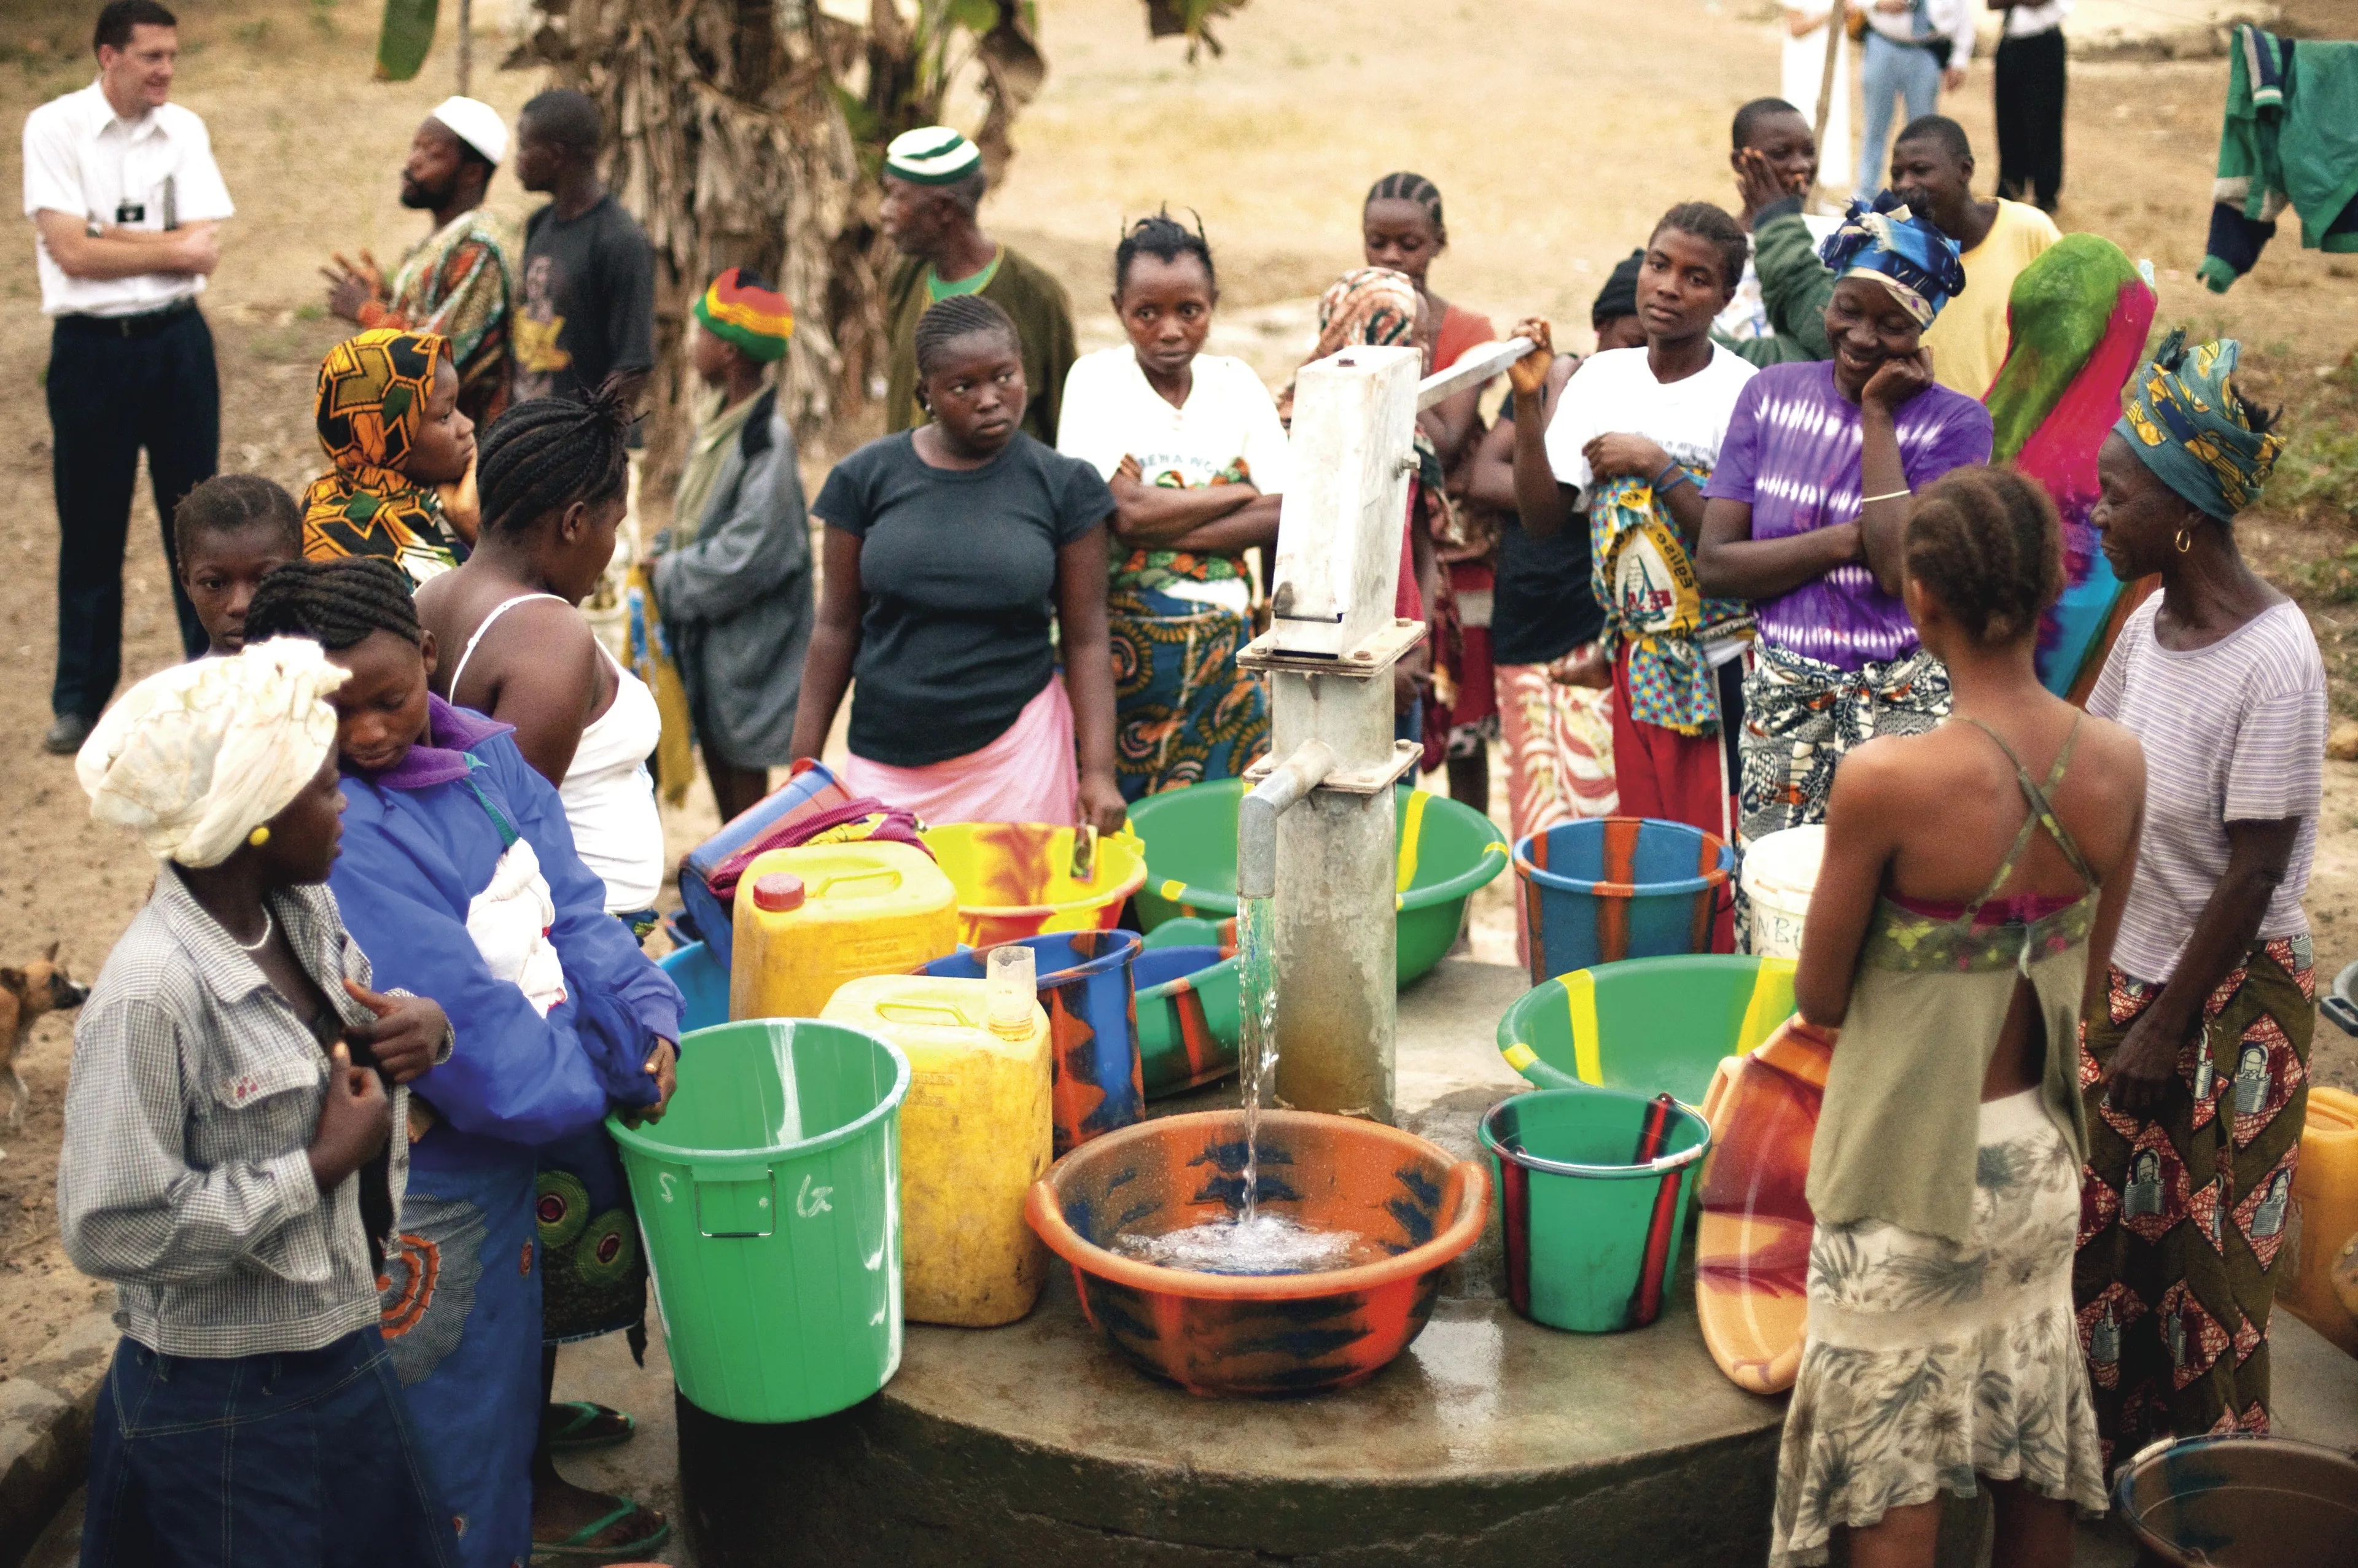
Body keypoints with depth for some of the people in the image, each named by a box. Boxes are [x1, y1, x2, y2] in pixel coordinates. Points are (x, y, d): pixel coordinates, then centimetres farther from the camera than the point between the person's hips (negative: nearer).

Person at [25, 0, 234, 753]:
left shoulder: (184, 131, 4)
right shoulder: (54, 128, -6)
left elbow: (206, 252, -6)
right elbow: (70, 252, -14)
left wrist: (107, 236, -12)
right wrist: (170, 247, -9)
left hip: (177, 340, 3)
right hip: (91, 348, -2)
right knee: (90, 528, 6)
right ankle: (79, 698, 18)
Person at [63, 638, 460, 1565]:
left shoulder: (304, 914, -1)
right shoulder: (150, 995, -25)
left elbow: (350, 1026, 20)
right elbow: (109, 1228, -26)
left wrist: (422, 1024, -4)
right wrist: (320, 1167, -21)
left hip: (347, 1355, 8)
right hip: (224, 1410, -8)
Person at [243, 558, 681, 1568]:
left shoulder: (484, 755, -1)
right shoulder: (331, 831, -27)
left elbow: (569, 906, -1)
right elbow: (454, 1008, -27)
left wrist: (644, 1019, -18)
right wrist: (603, 1080, -16)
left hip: (511, 1146, 8)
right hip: (424, 1188, -8)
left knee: (507, 1345, 27)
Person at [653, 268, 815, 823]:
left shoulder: (768, 440, -23)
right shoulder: (717, 418, 5)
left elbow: (746, 555, -24)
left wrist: (670, 575, -13)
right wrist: (668, 554, 2)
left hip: (747, 627, -9)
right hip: (701, 621, 9)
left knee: (742, 763, 3)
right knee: (714, 750, 19)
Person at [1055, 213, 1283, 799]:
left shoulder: (1236, 382, 7)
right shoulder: (1097, 378, -2)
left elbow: (1283, 518, -4)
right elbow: (1127, 509, -16)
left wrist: (1162, 526, -14)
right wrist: (1242, 492, -5)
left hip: (1222, 648, 3)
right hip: (1121, 641, -3)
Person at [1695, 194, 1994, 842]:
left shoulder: (1956, 422, -4)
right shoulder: (1773, 394, 4)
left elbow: (1905, 572, -19)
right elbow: (1714, 565, -2)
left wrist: (1878, 414, -12)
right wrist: (1848, 539, -13)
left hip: (1903, 709, -2)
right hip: (1781, 699, 2)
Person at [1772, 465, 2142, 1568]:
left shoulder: (1885, 782, -25)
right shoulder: (2117, 764, -8)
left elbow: (1819, 998, -12)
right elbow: (2085, 984, 4)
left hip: (1911, 1165, -5)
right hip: (2038, 1154, 5)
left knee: (1893, 1479, 12)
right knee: (2035, 1455, 22)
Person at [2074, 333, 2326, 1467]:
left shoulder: (2272, 661, -23)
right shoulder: (2149, 624, -1)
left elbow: (2254, 873, -21)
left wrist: (2165, 1028, -16)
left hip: (2233, 992, -7)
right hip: (2130, 967, 7)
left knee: (2206, 1246, 6)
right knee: (2110, 1214, 16)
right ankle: (2112, 1443, 34)